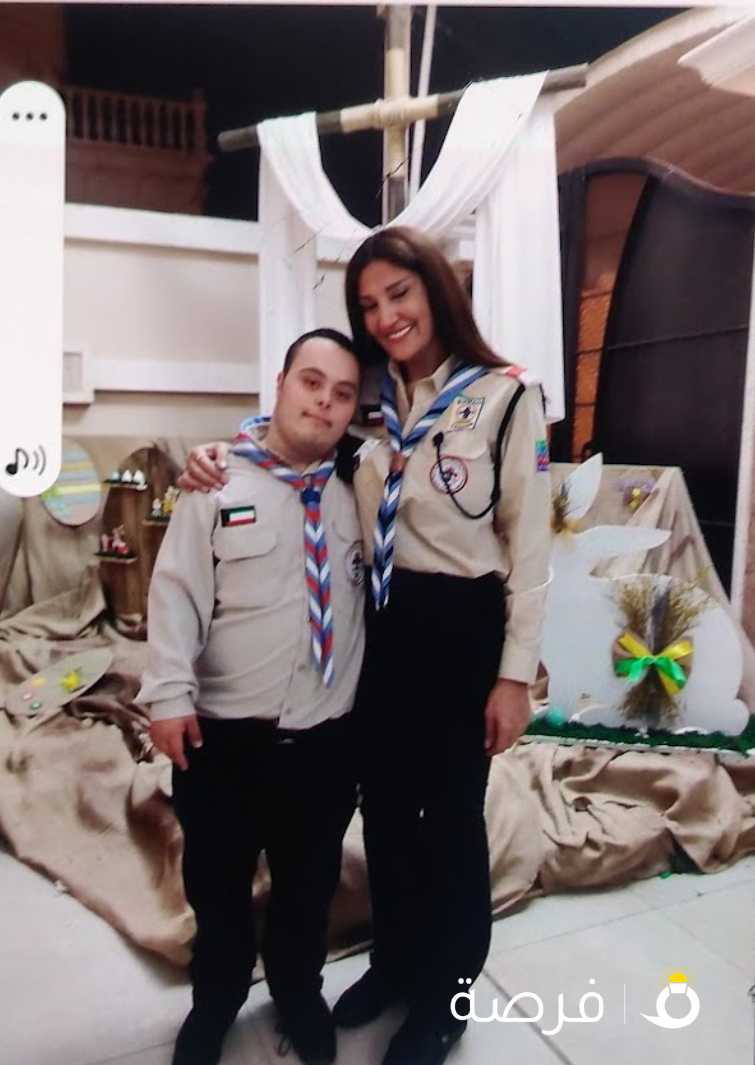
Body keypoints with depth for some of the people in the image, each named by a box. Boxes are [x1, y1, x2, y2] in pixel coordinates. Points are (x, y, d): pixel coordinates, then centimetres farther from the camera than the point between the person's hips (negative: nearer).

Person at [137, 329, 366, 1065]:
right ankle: (215, 1002, 47)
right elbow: (178, 592, -7)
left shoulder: (357, 490, 4)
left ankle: (297, 994, 49)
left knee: (310, 884, 20)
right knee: (216, 884, 18)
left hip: (326, 737, 2)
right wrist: (171, 693, -14)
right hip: (222, 734, -2)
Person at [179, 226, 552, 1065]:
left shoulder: (504, 394, -10)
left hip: (462, 624, -4)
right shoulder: (370, 400, 4)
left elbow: (529, 542, -9)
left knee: (451, 814, 12)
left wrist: (516, 673, -10)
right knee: (384, 805, 19)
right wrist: (219, 456, -7)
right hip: (380, 621, 5)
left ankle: (446, 992, 38)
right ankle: (394, 961, 45)